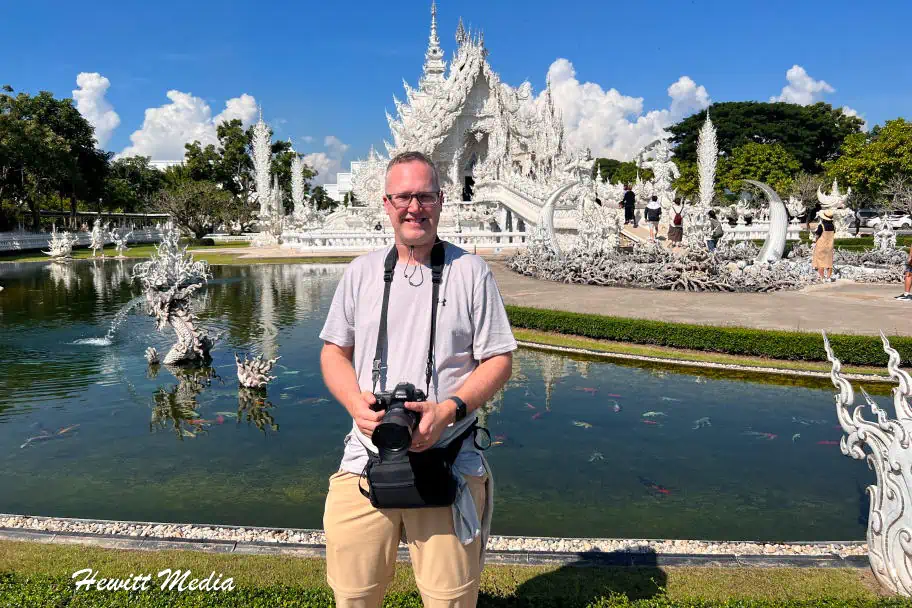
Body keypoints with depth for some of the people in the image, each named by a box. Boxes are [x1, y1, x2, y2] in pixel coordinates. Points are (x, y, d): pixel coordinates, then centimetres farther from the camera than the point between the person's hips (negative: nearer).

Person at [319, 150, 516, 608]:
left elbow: (499, 360, 0)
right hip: (365, 462, 2)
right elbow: (334, 351, 13)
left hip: (447, 464, -2)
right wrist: (356, 401, -8)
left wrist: (449, 409, -16)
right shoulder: (361, 272, 9)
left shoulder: (471, 271, 2)